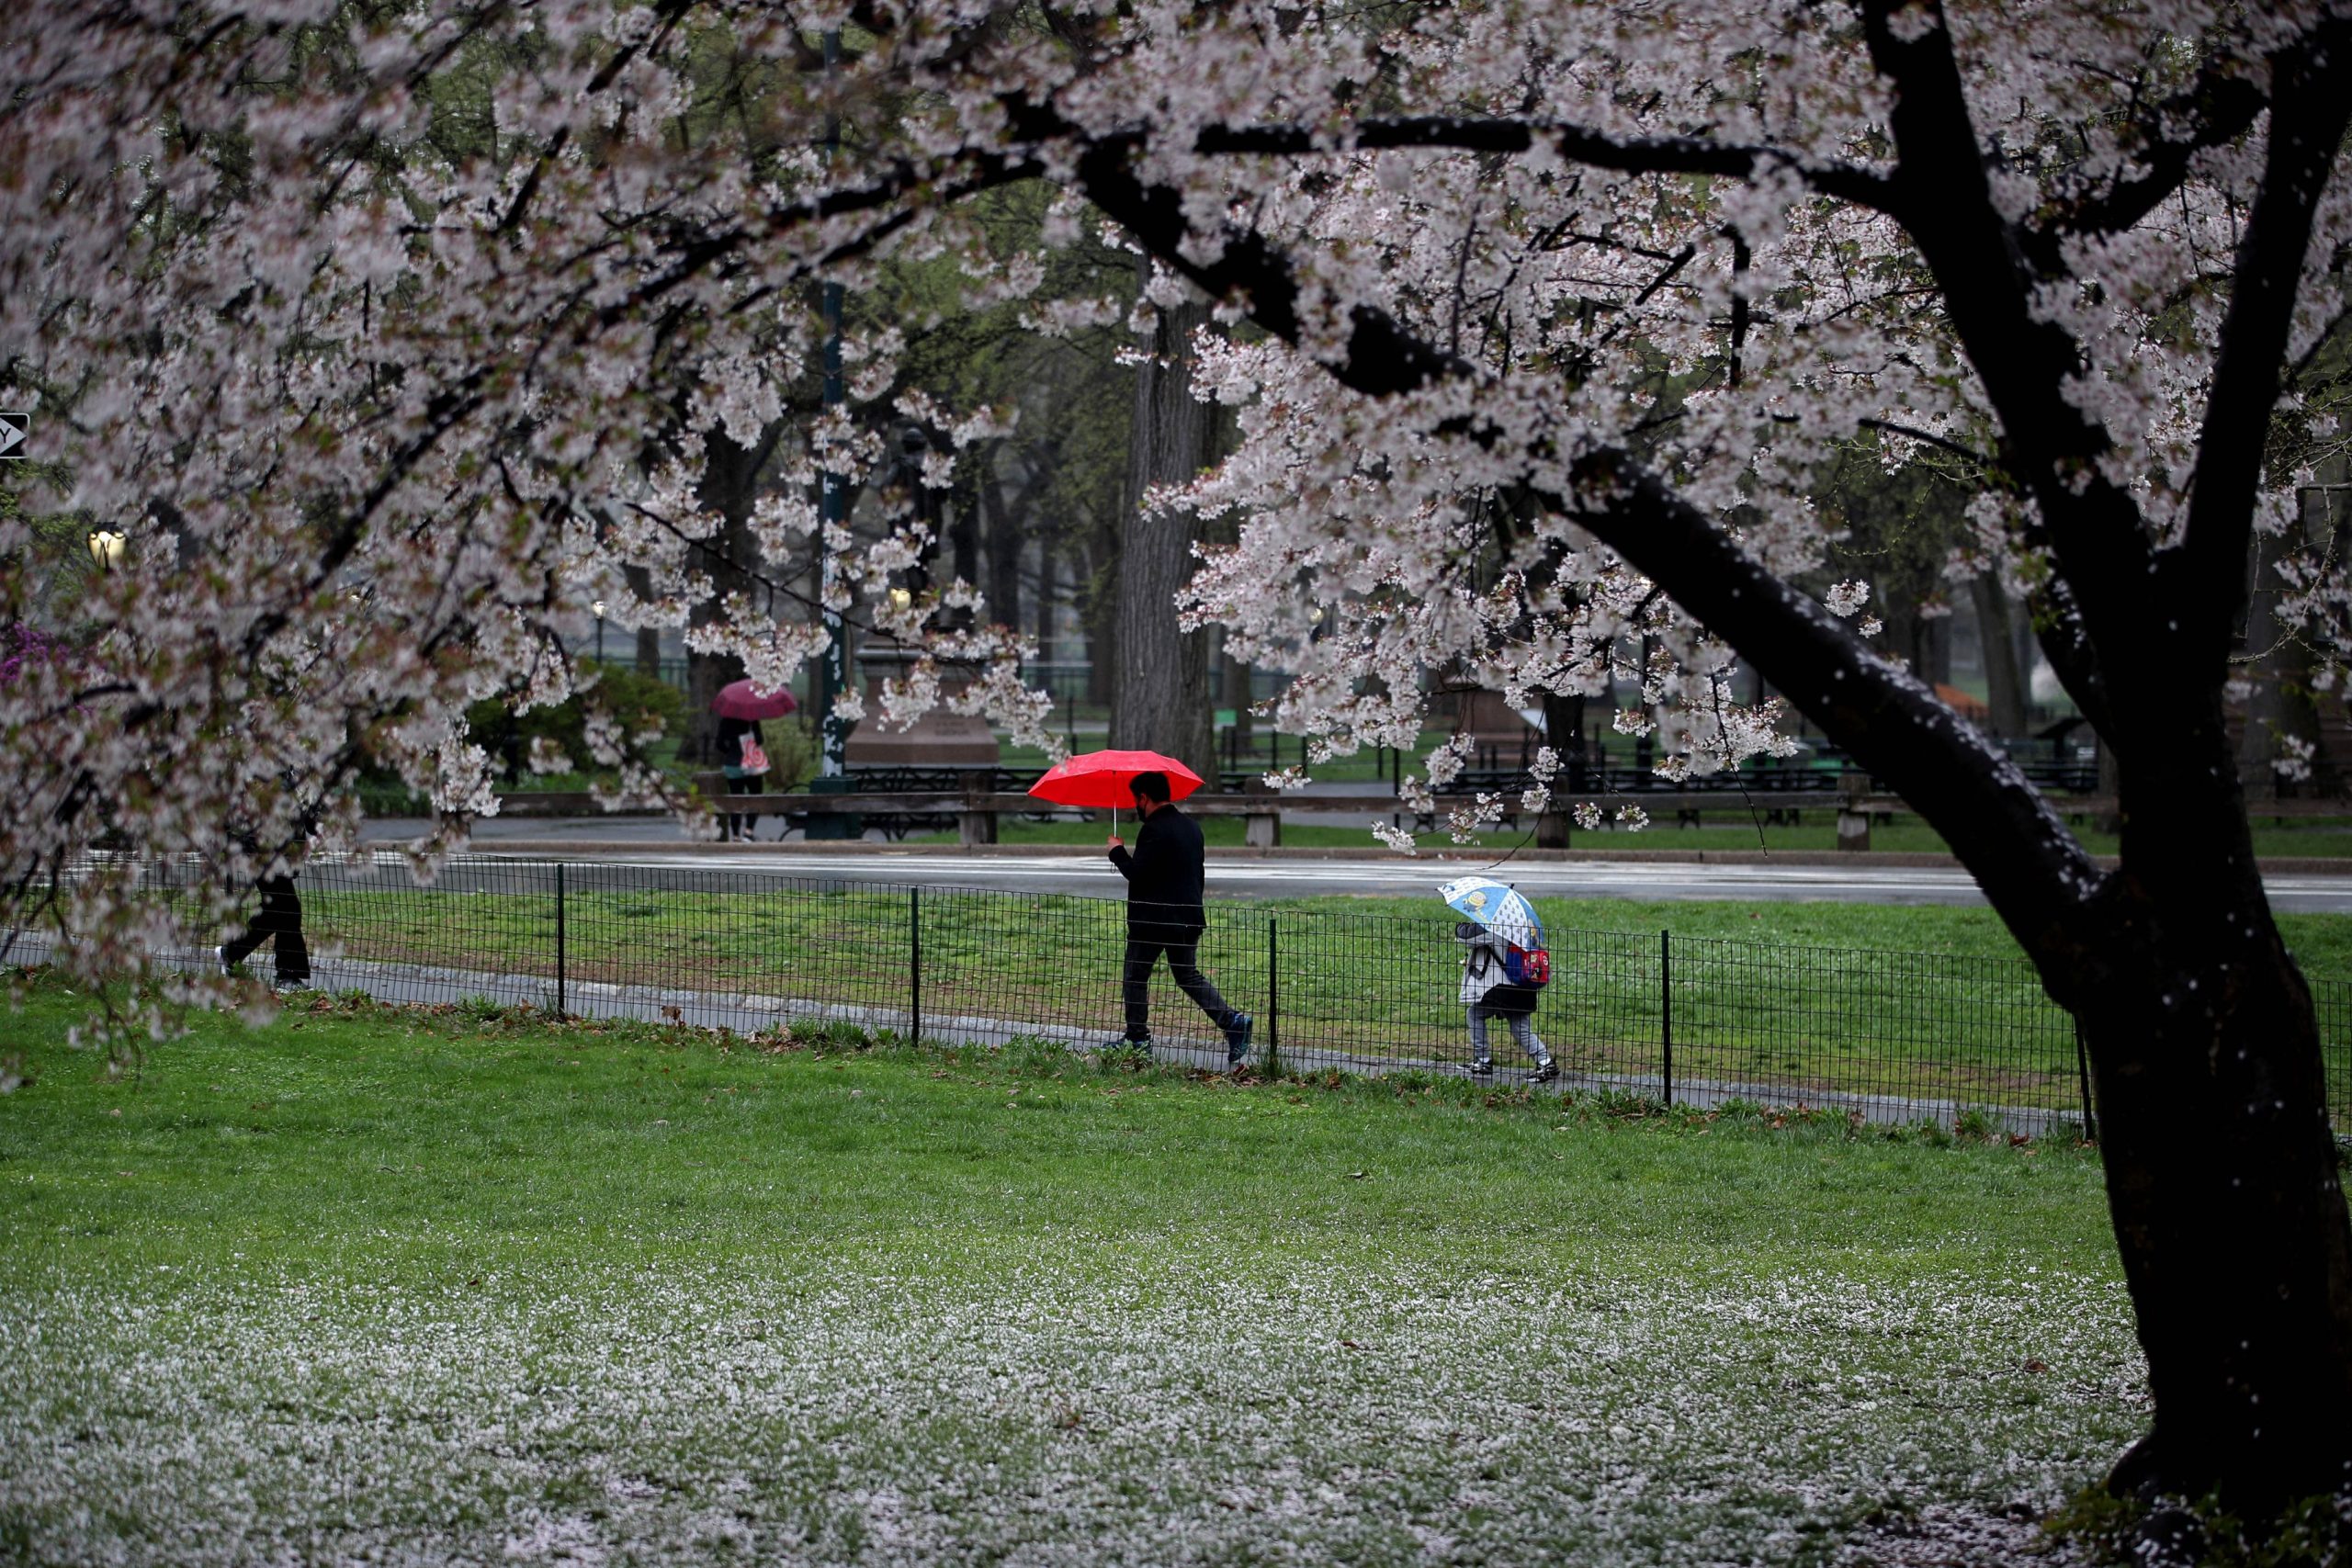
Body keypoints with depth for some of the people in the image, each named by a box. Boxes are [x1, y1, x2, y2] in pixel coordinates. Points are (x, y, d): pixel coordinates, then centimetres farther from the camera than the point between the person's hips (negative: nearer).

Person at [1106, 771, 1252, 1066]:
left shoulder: (1154, 830, -16)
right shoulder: (1191, 826, 12)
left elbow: (1136, 873, -20)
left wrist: (1117, 852, -3)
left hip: (1152, 920, -8)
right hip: (1188, 918, 8)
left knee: (1135, 978, 7)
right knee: (1189, 976, 13)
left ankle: (1137, 1038, 10)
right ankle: (1232, 1021, -4)